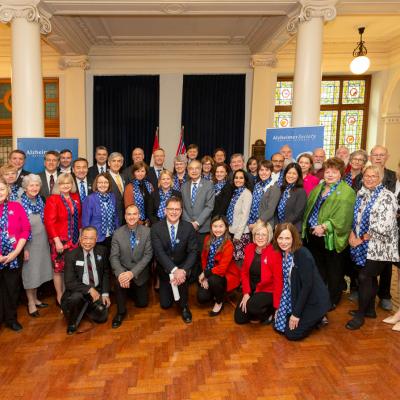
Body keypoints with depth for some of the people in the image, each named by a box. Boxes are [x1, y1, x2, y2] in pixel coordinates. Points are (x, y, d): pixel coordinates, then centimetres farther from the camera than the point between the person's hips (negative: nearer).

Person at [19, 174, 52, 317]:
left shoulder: (40, 201, 4)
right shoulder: (19, 203, -13)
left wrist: (46, 240, 7)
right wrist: (23, 248, -15)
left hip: (42, 241, 5)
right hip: (28, 243, -5)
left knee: (38, 270, 15)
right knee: (29, 272, 5)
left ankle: (35, 298, 31)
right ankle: (30, 303, 19)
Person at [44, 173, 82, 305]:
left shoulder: (75, 197, 7)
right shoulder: (52, 200, -11)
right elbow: (49, 222, -16)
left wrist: (80, 234, 9)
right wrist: (57, 240, -20)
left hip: (74, 239, 5)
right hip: (59, 240, -5)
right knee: (59, 268, 6)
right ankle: (59, 296, 20)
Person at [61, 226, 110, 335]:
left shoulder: (102, 251, -2)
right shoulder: (71, 255, -12)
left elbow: (106, 273, 6)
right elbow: (69, 282, -15)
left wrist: (105, 293, -4)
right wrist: (89, 289, -23)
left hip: (98, 290, 3)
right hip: (79, 290, -3)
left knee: (102, 318, -11)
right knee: (75, 298, -35)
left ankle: (85, 307, 23)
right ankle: (72, 324, -3)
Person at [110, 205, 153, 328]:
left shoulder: (147, 231, -12)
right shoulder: (117, 233, -10)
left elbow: (148, 255, -15)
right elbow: (114, 257, -12)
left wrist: (132, 273, -26)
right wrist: (120, 273, -32)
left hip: (139, 273, 1)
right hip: (123, 271, -1)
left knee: (142, 303, 9)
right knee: (119, 282, -34)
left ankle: (134, 290, 44)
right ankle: (121, 312, -8)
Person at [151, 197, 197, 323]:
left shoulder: (188, 227, -12)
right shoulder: (156, 228, -14)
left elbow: (193, 252, -16)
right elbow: (159, 252, -23)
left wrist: (183, 270, -33)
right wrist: (174, 270, -36)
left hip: (182, 267, -1)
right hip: (164, 270, 1)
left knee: (181, 277, -35)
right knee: (165, 304, 7)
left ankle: (184, 306, -8)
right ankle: (166, 287, 40)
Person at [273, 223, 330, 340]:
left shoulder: (303, 254, -25)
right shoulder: (282, 254, -3)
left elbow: (307, 285, -24)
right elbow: (285, 283, 2)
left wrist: (297, 313, -20)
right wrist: (279, 307, -1)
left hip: (314, 301, -7)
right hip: (295, 298, 7)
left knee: (292, 334, -9)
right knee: (279, 326, 5)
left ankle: (317, 319, 13)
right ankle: (308, 318, 21)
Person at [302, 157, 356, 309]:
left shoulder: (346, 192, -12)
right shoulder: (319, 188, 13)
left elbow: (342, 217, -20)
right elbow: (309, 208, 17)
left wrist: (325, 227, -25)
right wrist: (306, 226, 6)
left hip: (330, 237, -7)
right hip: (312, 234, 7)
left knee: (333, 271, 9)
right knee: (317, 268, 20)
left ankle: (332, 300, 27)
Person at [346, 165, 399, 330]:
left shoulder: (387, 197, -12)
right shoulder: (360, 194, 9)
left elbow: (383, 227, -20)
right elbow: (353, 217, 11)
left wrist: (361, 239, -14)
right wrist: (351, 234, -7)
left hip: (377, 247, -6)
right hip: (363, 246, 6)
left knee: (364, 277, -5)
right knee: (370, 277, 16)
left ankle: (360, 314, 9)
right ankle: (370, 309, 30)